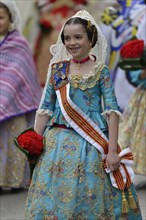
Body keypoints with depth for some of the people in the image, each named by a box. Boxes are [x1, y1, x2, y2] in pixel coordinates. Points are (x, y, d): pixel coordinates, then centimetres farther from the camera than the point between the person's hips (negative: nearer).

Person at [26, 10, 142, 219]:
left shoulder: (100, 71, -2)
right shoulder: (57, 69, 6)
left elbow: (112, 110, -5)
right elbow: (46, 108, 9)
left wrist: (112, 151, -12)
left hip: (91, 144, -3)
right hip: (59, 143, 3)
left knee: (90, 200, -1)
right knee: (53, 196, 1)